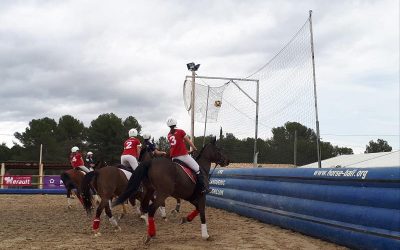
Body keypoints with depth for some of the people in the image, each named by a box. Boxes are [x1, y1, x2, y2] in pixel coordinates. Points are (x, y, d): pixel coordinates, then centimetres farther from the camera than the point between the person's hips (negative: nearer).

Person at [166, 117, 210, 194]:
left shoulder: (169, 135, 12)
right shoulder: (180, 131, -3)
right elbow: (189, 141, 4)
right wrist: (194, 148, 22)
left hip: (173, 157, 6)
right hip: (183, 155, -6)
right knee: (197, 170, 1)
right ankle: (203, 188, -5)